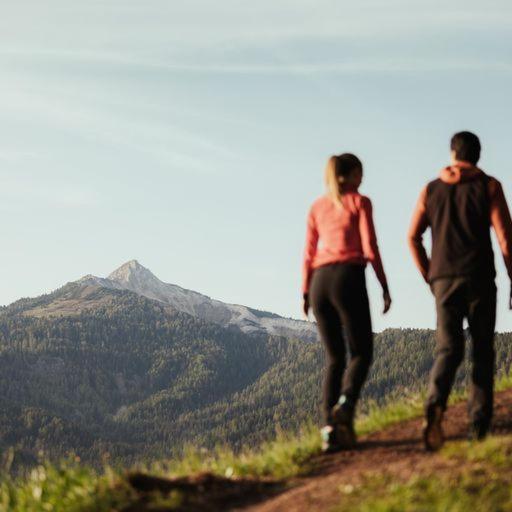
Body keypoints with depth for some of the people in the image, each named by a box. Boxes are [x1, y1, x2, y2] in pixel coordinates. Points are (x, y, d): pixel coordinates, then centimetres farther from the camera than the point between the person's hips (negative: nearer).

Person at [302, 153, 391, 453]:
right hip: (349, 279, -5)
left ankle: (331, 429, -4)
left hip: (320, 282, 5)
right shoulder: (359, 202, 3)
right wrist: (385, 287, -1)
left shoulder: (317, 207, 16)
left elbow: (309, 254, 12)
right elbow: (370, 248, -5)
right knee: (361, 353, 2)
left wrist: (306, 293, 15)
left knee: (335, 358, 9)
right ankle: (345, 406, -25)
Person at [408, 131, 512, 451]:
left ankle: (435, 405, -29)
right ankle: (480, 422, 4)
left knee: (449, 350, -2)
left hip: (444, 280, 2)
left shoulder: (431, 190, 12)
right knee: (482, 351, 9)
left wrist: (429, 276, 15)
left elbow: (413, 237, 7)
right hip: (479, 278, -2)